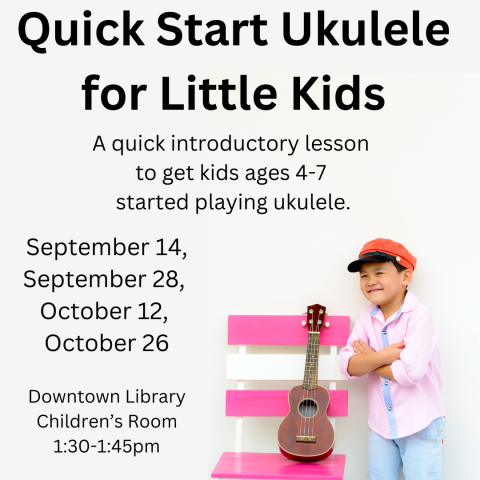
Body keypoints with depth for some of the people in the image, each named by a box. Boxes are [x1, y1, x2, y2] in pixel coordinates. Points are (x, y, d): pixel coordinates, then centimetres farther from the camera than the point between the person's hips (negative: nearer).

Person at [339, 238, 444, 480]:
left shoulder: (418, 317, -17)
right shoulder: (368, 317, 1)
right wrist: (381, 357, -22)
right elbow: (348, 366, -5)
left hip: (419, 425, -5)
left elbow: (410, 372, -28)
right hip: (381, 424, 5)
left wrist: (369, 358, -14)